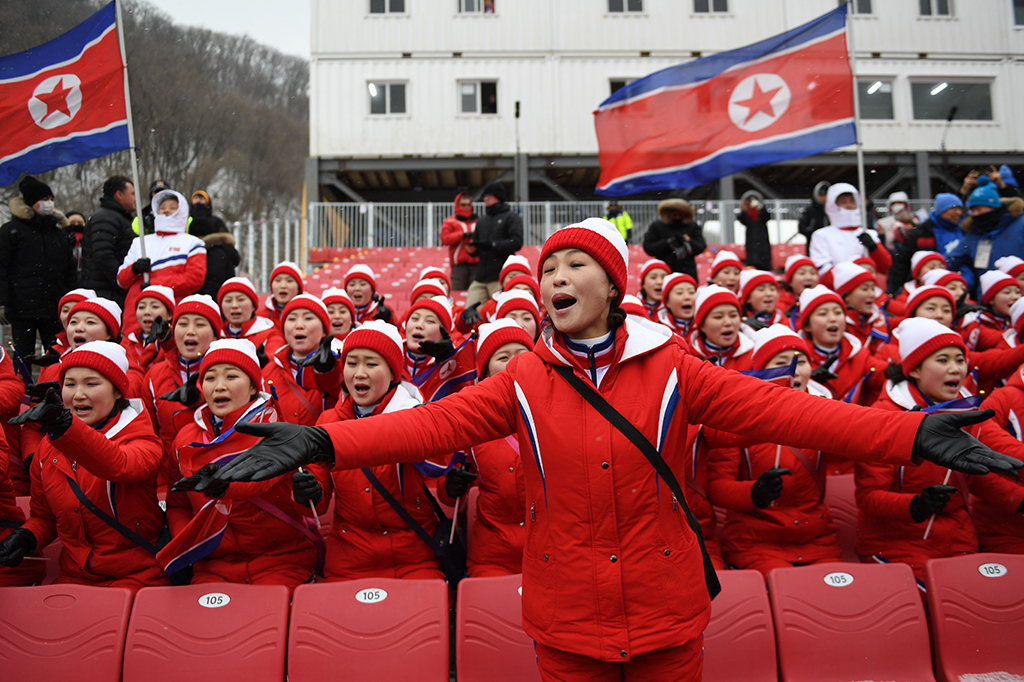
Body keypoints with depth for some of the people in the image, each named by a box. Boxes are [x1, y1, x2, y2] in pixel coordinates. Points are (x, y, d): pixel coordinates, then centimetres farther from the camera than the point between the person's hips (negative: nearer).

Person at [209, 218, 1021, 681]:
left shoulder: (672, 370, -5)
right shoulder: (522, 381, -2)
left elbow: (776, 409, -12)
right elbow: (433, 423, -11)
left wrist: (911, 435, -21)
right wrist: (319, 444, -24)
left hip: (666, 609, 0)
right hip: (567, 614, 1)